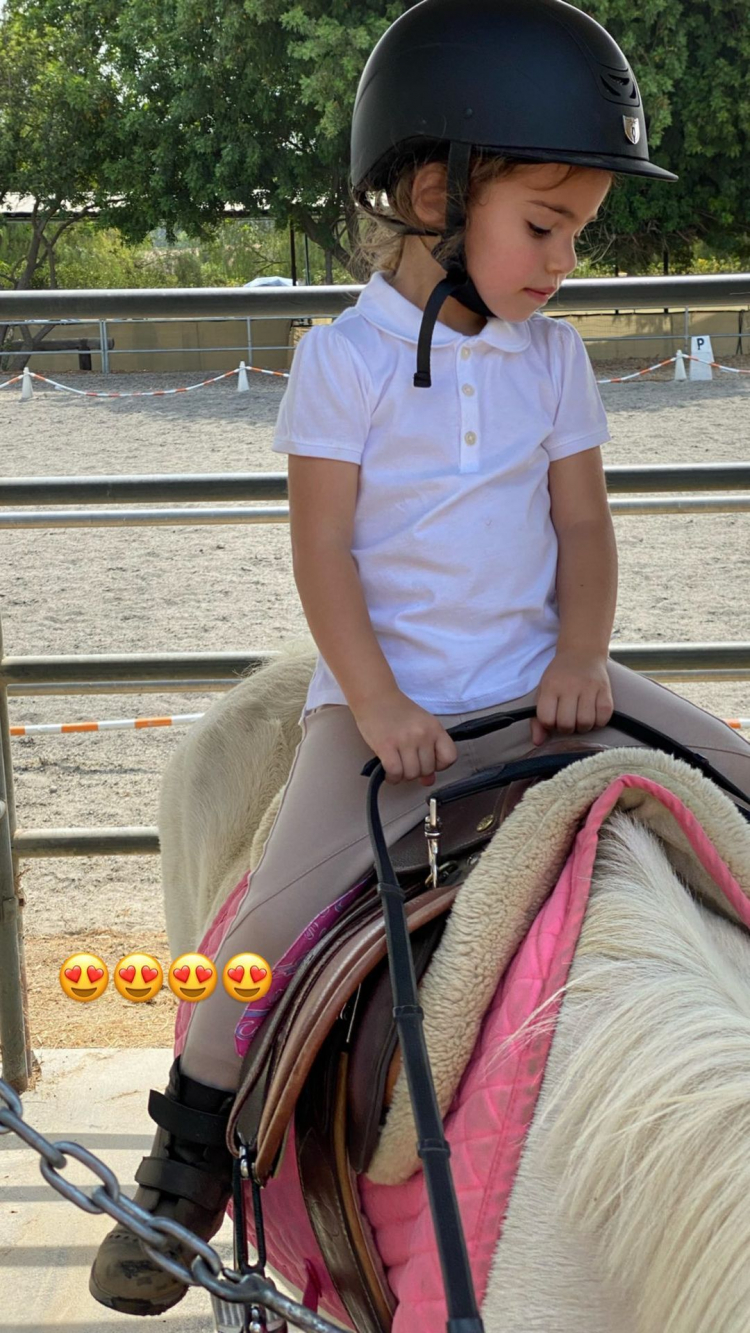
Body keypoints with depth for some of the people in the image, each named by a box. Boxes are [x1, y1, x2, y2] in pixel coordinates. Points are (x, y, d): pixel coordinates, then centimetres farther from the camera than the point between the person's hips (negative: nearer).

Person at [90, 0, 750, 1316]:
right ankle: (191, 1155, 4)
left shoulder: (554, 358, 6)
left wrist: (581, 657, -9)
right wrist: (380, 708, -19)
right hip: (387, 695, -4)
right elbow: (323, 552, -12)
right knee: (279, 914, -17)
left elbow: (583, 526, 7)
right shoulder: (345, 359, -9)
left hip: (534, 682, 5)